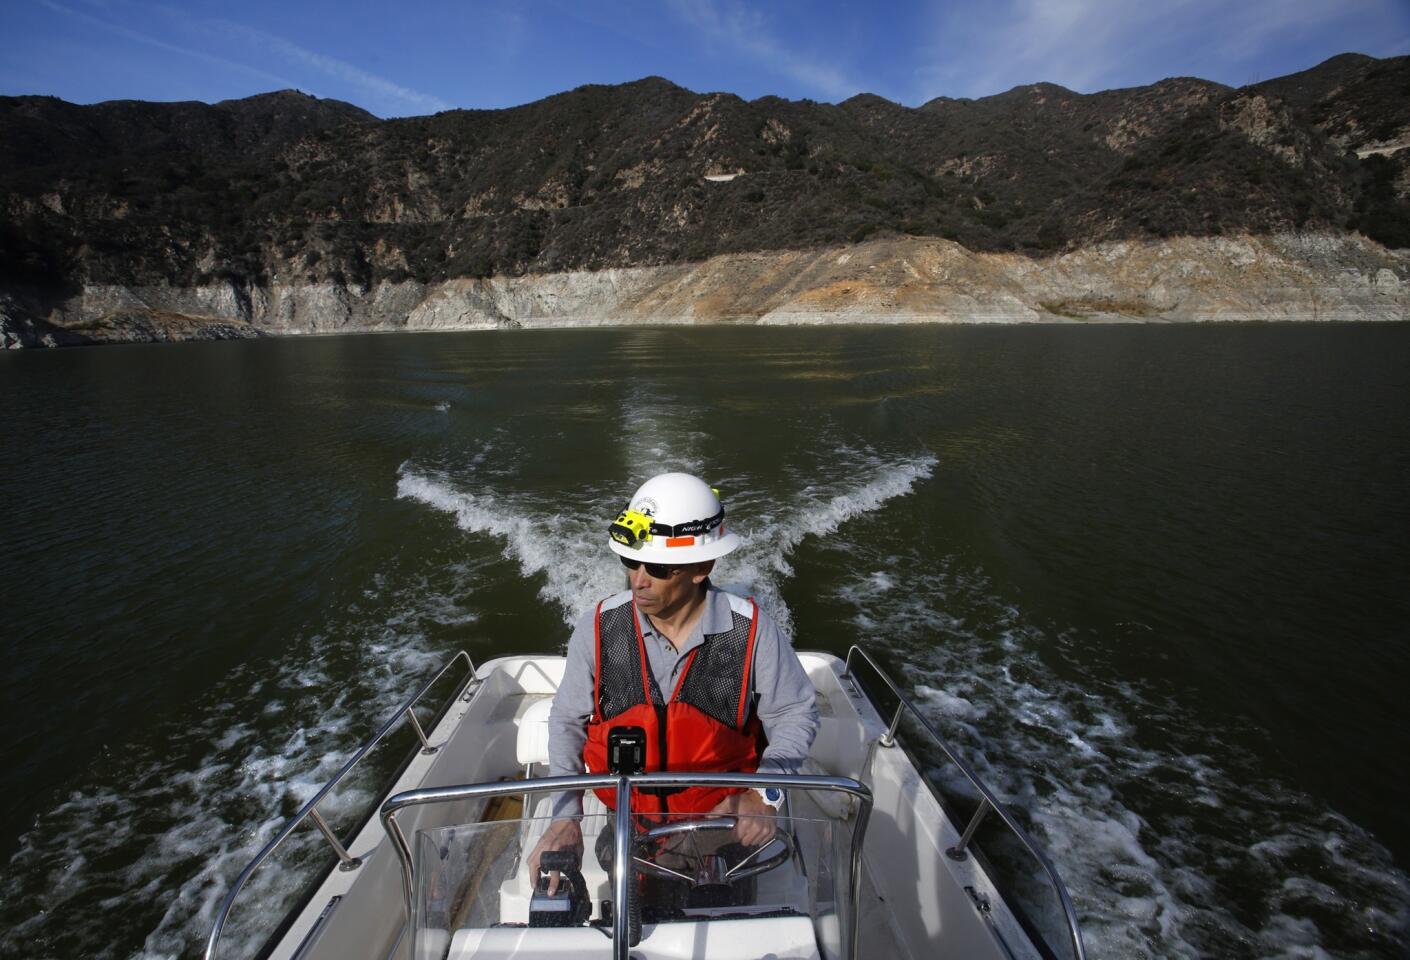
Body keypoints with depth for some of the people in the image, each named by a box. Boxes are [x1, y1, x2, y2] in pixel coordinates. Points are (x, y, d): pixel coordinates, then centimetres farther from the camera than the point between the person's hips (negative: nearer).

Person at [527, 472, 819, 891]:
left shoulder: (750, 630, -17)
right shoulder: (598, 628, -12)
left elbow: (795, 714, -3)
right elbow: (567, 722, 1)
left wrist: (765, 794, -17)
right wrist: (565, 817, -8)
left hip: (725, 821, -1)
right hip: (624, 829, 2)